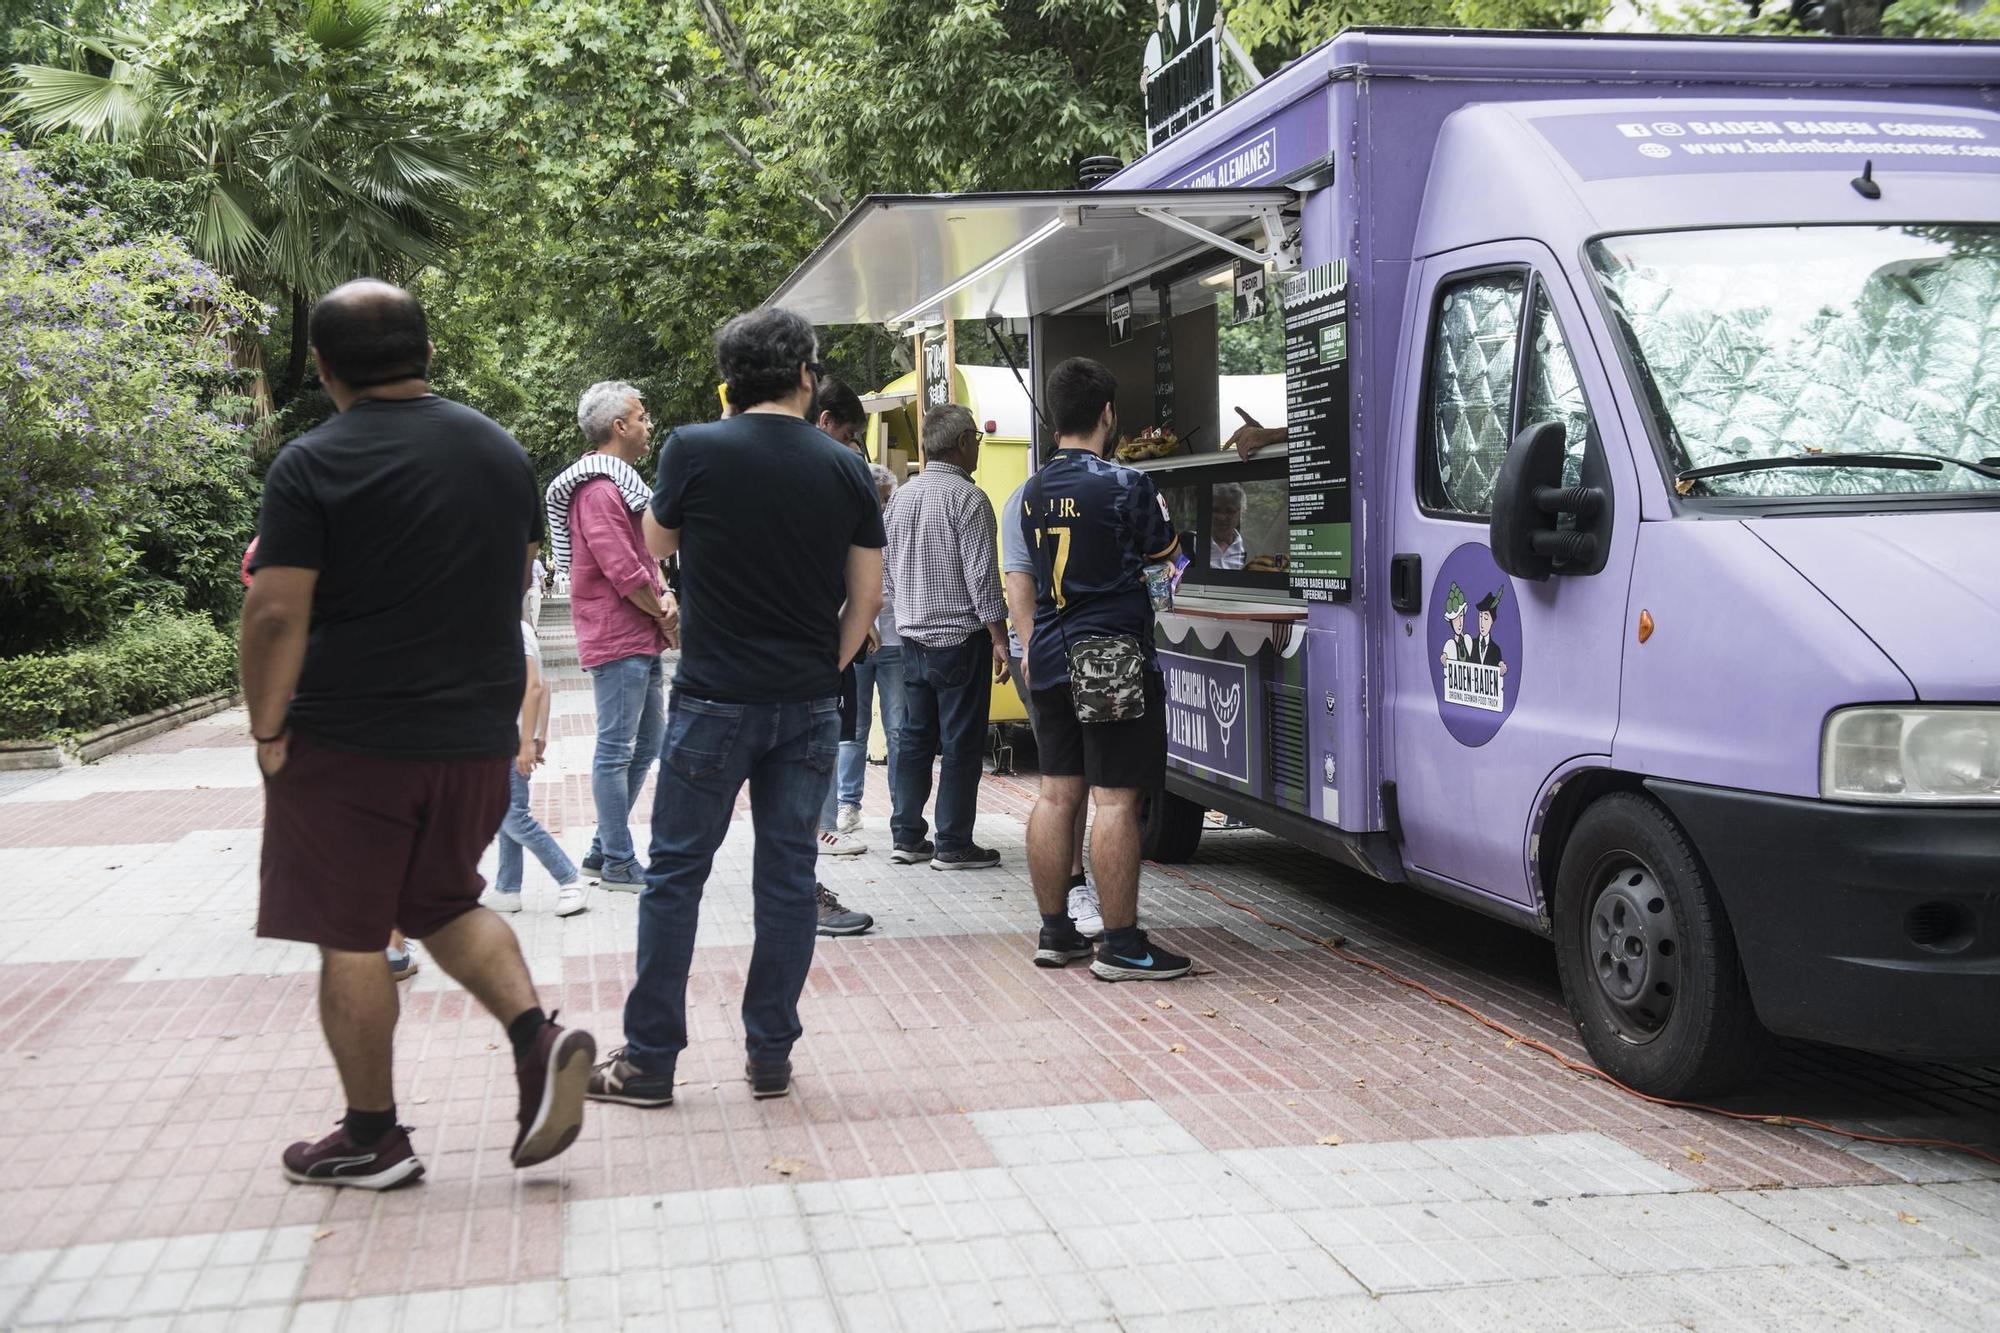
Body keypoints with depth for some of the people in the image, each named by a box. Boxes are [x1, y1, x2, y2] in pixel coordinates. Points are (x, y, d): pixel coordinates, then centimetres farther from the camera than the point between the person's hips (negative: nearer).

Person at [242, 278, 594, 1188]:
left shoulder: (313, 465, -11)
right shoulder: (501, 451, 7)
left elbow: (277, 614, -16)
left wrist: (266, 730, -6)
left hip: (349, 739, -5)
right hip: (477, 734, 6)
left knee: (351, 936, 6)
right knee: (443, 903, 22)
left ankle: (373, 1139, 15)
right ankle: (537, 1036, 1)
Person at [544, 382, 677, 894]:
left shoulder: (624, 485, 18)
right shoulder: (598, 490, -16)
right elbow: (623, 572, -21)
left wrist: (666, 599, 1)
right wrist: (666, 615, -8)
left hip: (643, 640, 11)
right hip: (618, 639, -11)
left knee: (646, 745, 16)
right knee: (616, 751, -4)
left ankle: (602, 850, 23)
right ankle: (619, 864, 3)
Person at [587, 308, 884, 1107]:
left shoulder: (694, 450, -9)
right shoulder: (844, 470, 0)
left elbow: (659, 543, 9)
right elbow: (867, 595, 4)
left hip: (716, 701, -3)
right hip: (809, 706, 3)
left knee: (675, 874, 6)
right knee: (787, 875, 10)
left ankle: (650, 1060, 11)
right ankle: (771, 1055, 16)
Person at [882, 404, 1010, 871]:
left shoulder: (900, 499, 10)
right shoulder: (967, 499, -13)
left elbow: (886, 575, 15)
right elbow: (982, 578, -15)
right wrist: (999, 639, -11)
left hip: (913, 639, 7)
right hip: (960, 640, -7)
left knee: (914, 739, 13)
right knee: (962, 744, -1)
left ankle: (907, 837, 16)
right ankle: (953, 845, 2)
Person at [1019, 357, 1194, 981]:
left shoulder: (1032, 491, 8)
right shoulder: (1126, 485, -12)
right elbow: (1165, 555, 4)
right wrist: (1161, 514, 21)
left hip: (1050, 662, 7)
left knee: (1056, 794, 11)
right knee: (1115, 800, -4)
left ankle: (1055, 932, 18)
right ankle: (1121, 946, -1)